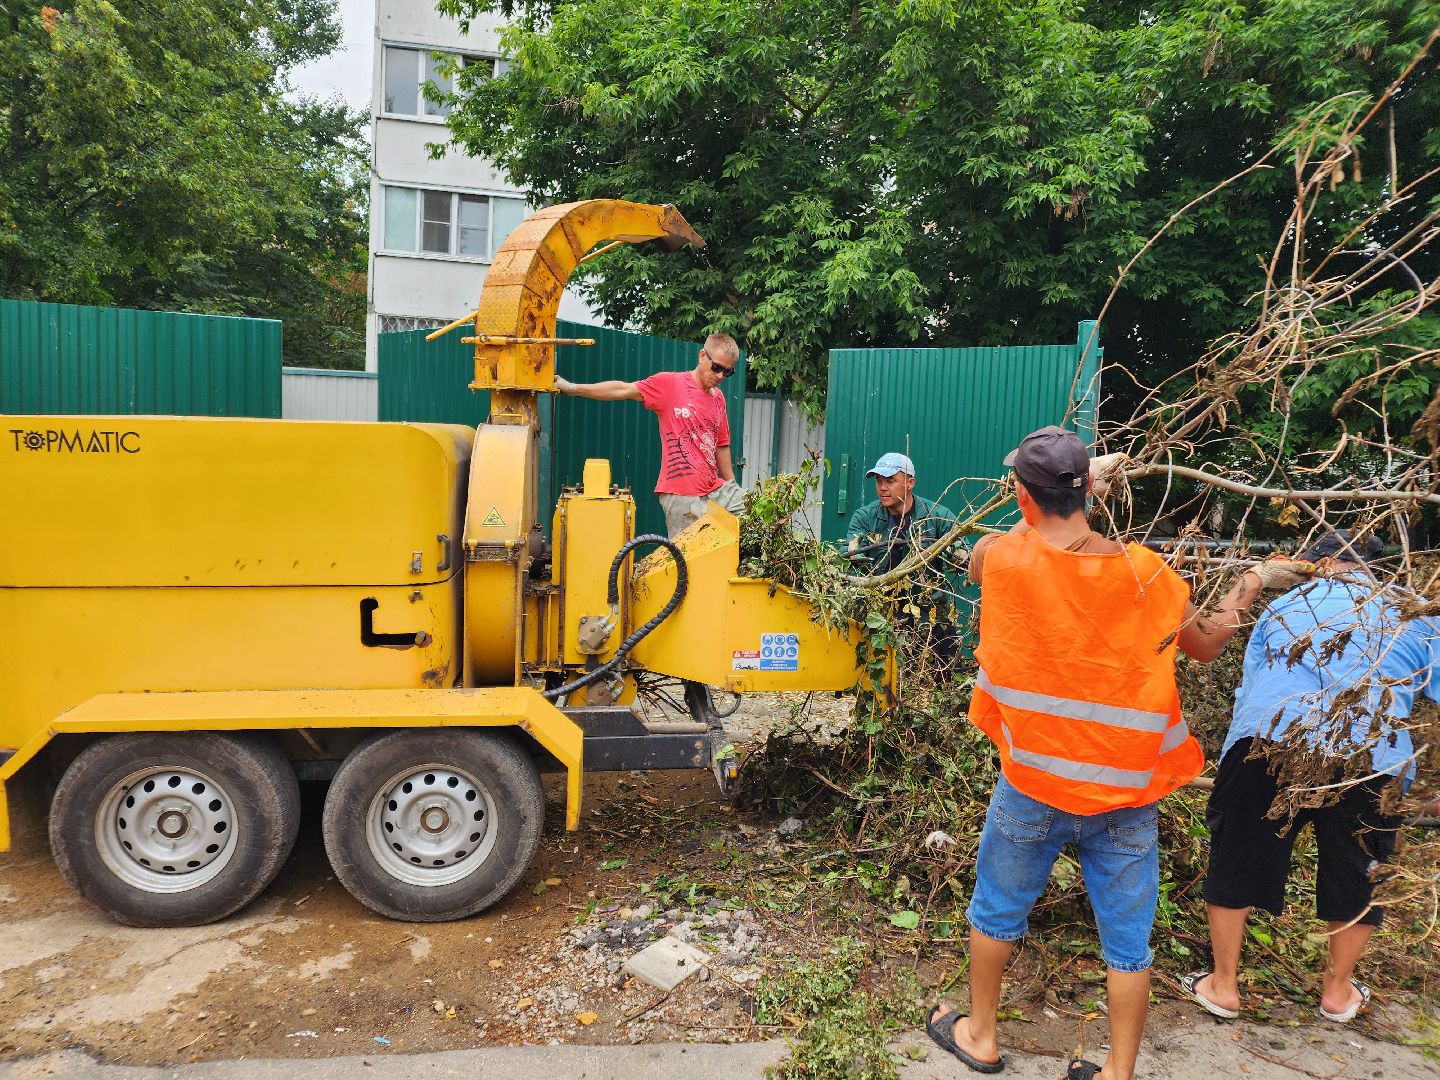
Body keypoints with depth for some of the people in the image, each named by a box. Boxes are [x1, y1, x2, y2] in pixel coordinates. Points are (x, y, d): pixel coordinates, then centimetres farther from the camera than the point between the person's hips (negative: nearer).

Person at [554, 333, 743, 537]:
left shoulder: (718, 398, 15)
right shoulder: (670, 383, -3)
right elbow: (623, 390, -6)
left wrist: (732, 485, 23)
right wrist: (574, 388, -12)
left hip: (716, 491, 6)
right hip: (681, 496, -6)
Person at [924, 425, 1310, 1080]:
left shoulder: (1003, 558, -15)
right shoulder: (1145, 572, -13)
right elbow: (1206, 644, 5)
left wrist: (1067, 490, 15)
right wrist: (1254, 582, 21)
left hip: (1032, 787, 0)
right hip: (1125, 793, 1)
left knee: (996, 910, 21)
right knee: (1127, 938, 16)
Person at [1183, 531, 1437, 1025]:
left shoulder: (1284, 605, 23)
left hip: (1267, 740, 0)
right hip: (1371, 757, 0)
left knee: (1236, 861, 15)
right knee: (1357, 872, 22)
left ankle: (1222, 985, 26)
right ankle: (1338, 991, 39)